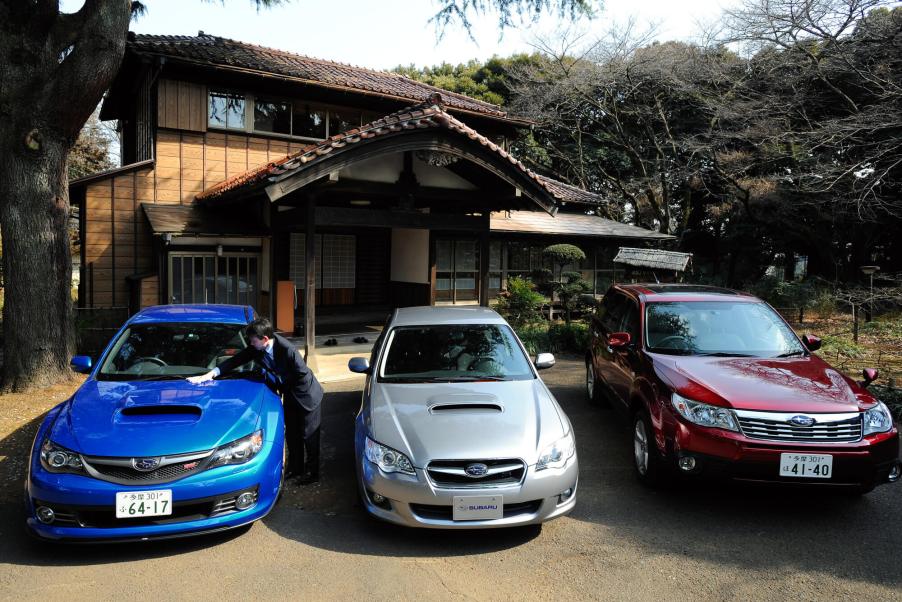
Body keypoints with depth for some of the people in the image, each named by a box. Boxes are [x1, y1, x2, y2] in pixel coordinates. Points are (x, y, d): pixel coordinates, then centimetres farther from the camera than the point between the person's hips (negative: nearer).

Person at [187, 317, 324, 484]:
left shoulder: (287, 349, -34)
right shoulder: (256, 349, -13)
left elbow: (303, 375, -26)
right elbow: (236, 360, -7)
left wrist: (279, 380, -16)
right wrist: (210, 374, -14)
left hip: (306, 395, -7)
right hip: (290, 395, 7)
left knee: (309, 435, 4)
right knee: (291, 434, 16)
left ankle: (312, 473, 18)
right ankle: (294, 468, 32)